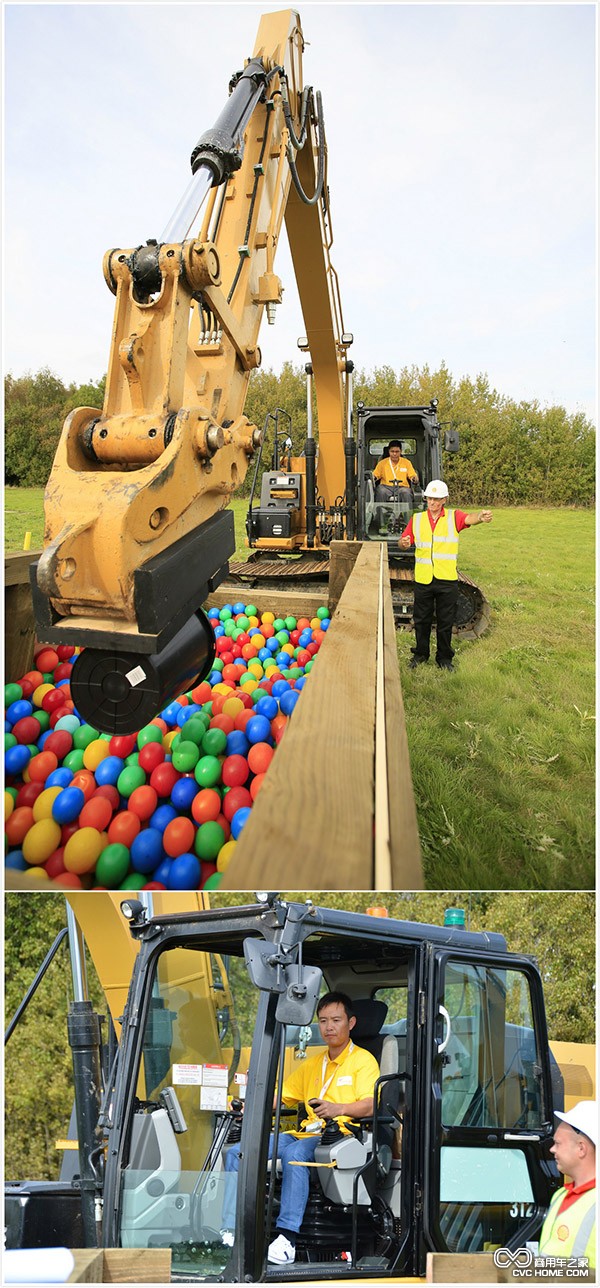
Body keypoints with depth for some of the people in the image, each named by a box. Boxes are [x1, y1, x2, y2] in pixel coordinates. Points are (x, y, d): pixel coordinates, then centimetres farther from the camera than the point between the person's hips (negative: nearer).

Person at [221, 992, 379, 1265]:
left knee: (294, 1153, -38)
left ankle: (287, 1236, -36)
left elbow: (370, 1105, -11)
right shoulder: (311, 1064, 26)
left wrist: (338, 1109, -30)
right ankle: (231, 1230, -15)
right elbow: (280, 1097, 25)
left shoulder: (363, 1060, 4)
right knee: (237, 1152, -11)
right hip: (306, 1134, 7)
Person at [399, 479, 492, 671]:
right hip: (423, 578, 2)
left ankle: (444, 658, 22)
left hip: (447, 580, -2)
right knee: (421, 620, 13)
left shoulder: (454, 517, -1)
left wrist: (481, 517, -45)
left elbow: (469, 519, -22)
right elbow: (403, 542, 6)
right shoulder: (417, 519, 7)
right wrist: (404, 543, -20)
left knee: (445, 621, 8)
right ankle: (421, 654, 30)